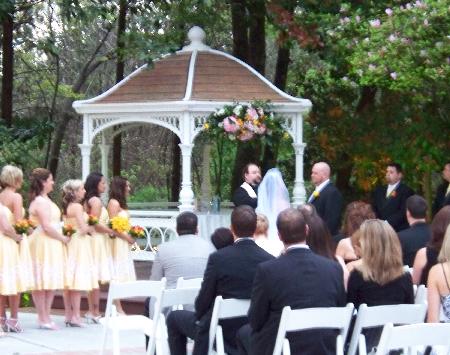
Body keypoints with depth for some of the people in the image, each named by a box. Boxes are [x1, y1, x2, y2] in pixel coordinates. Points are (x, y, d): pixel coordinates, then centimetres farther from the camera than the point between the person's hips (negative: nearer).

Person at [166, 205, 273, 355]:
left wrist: (199, 315, 12)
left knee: (174, 317, 22)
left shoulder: (218, 258, -20)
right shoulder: (270, 261, -11)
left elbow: (203, 300, -11)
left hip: (222, 331, -4)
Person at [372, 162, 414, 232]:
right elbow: (374, 209, 14)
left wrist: (388, 222, -20)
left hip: (399, 231, -5)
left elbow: (403, 212, -13)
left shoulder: (406, 191, -4)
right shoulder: (379, 190, 17)